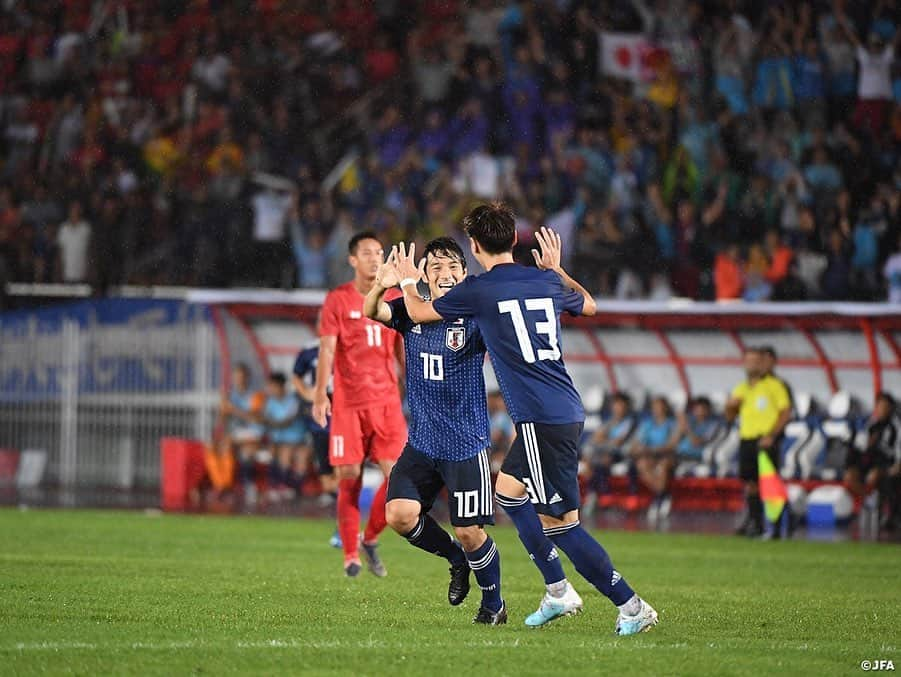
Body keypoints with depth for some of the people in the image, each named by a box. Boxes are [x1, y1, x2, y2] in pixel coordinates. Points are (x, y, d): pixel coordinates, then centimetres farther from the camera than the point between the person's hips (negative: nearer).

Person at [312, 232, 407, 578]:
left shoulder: (395, 300, 10)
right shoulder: (338, 300, 1)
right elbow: (327, 349, -6)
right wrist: (320, 394, -17)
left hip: (387, 401, 2)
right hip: (348, 403, -2)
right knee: (349, 480, -2)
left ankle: (370, 539, 12)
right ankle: (350, 556, 9)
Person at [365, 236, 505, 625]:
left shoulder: (474, 318, -8)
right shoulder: (411, 312, 2)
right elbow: (370, 312, -13)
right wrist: (380, 286, -37)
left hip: (466, 444, -4)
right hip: (421, 442, 4)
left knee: (470, 533, -4)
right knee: (400, 515, -11)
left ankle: (494, 605, 20)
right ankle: (456, 558, 17)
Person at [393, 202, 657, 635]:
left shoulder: (478, 290, -7)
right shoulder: (546, 282, 10)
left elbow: (420, 313, 10)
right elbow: (589, 306, 32)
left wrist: (408, 281, 31)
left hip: (541, 421, -8)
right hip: (567, 412, 8)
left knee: (559, 522, -5)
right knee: (508, 490, 24)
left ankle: (631, 607, -7)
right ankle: (558, 593, 23)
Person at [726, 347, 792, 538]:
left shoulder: (774, 386, 0)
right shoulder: (741, 389, 17)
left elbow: (786, 413, -6)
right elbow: (730, 417, 22)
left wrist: (771, 435, -15)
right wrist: (731, 406, -1)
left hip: (765, 441, -5)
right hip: (746, 439, 5)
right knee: (750, 483, 4)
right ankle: (753, 520, 10)